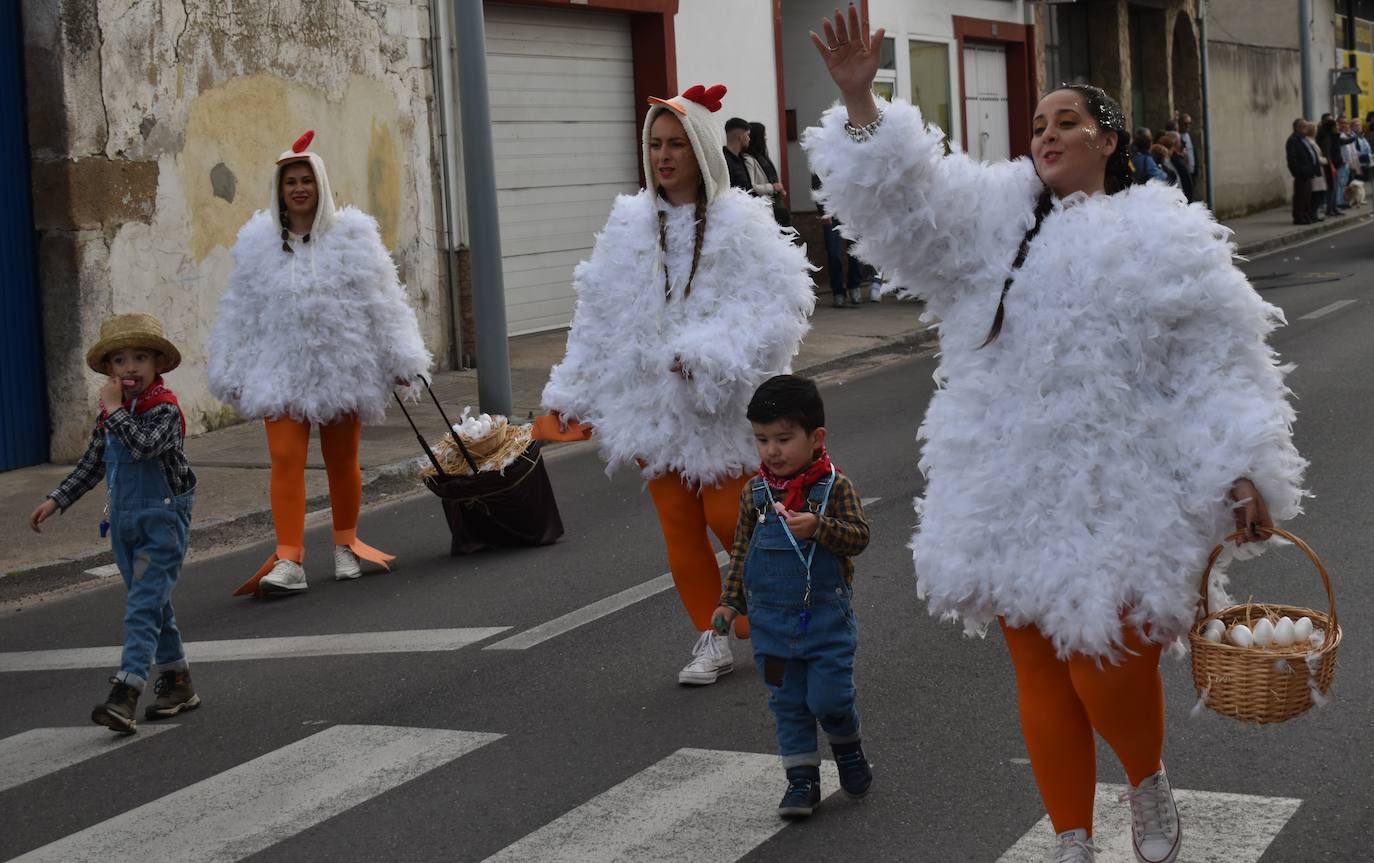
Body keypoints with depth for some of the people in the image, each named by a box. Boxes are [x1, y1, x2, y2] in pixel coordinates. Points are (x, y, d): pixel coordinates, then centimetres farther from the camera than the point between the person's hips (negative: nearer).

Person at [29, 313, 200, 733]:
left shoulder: (165, 408, -13)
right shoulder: (111, 414, 10)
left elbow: (143, 445, -32)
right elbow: (91, 464, 19)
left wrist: (114, 408, -23)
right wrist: (55, 501, 17)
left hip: (163, 521, -8)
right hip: (124, 521, 8)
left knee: (143, 605, -13)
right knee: (152, 605, 13)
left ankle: (125, 695, -21)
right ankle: (177, 681, 25)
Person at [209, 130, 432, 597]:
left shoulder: (351, 234, -1)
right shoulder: (257, 242, 3)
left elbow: (382, 301, 2)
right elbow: (240, 313, 8)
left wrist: (399, 359, 1)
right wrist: (234, 375, 7)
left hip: (343, 365, 0)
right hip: (282, 369, 0)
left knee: (342, 461, 12)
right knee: (285, 460, -12)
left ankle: (346, 546, 31)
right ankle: (288, 561, -13)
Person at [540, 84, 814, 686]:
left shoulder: (740, 223, -9)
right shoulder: (629, 224, 6)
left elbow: (779, 306, -16)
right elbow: (600, 316, 10)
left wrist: (710, 358, -24)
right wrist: (573, 394, 10)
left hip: (723, 403, -4)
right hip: (653, 399, 5)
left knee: (729, 516, -5)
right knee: (678, 523, 8)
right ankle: (710, 639, 21)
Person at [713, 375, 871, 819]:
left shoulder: (835, 487, -10)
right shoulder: (755, 492, 1)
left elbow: (858, 537, -17)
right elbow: (742, 549, 9)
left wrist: (818, 526, -33)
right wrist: (730, 602, 6)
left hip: (826, 616, -3)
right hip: (772, 621, 3)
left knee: (828, 697, -1)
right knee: (787, 703, 9)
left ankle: (848, 748, 30)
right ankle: (802, 778, 20)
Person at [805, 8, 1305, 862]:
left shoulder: (1162, 240, -1)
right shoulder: (994, 221, 8)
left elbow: (1215, 364, -2)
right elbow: (900, 200, -4)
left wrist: (1245, 474, -9)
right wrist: (859, 100, -18)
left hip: (1119, 501, -3)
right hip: (1010, 496, 4)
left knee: (1107, 670, -6)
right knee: (1041, 677, 10)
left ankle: (1150, 783, 29)